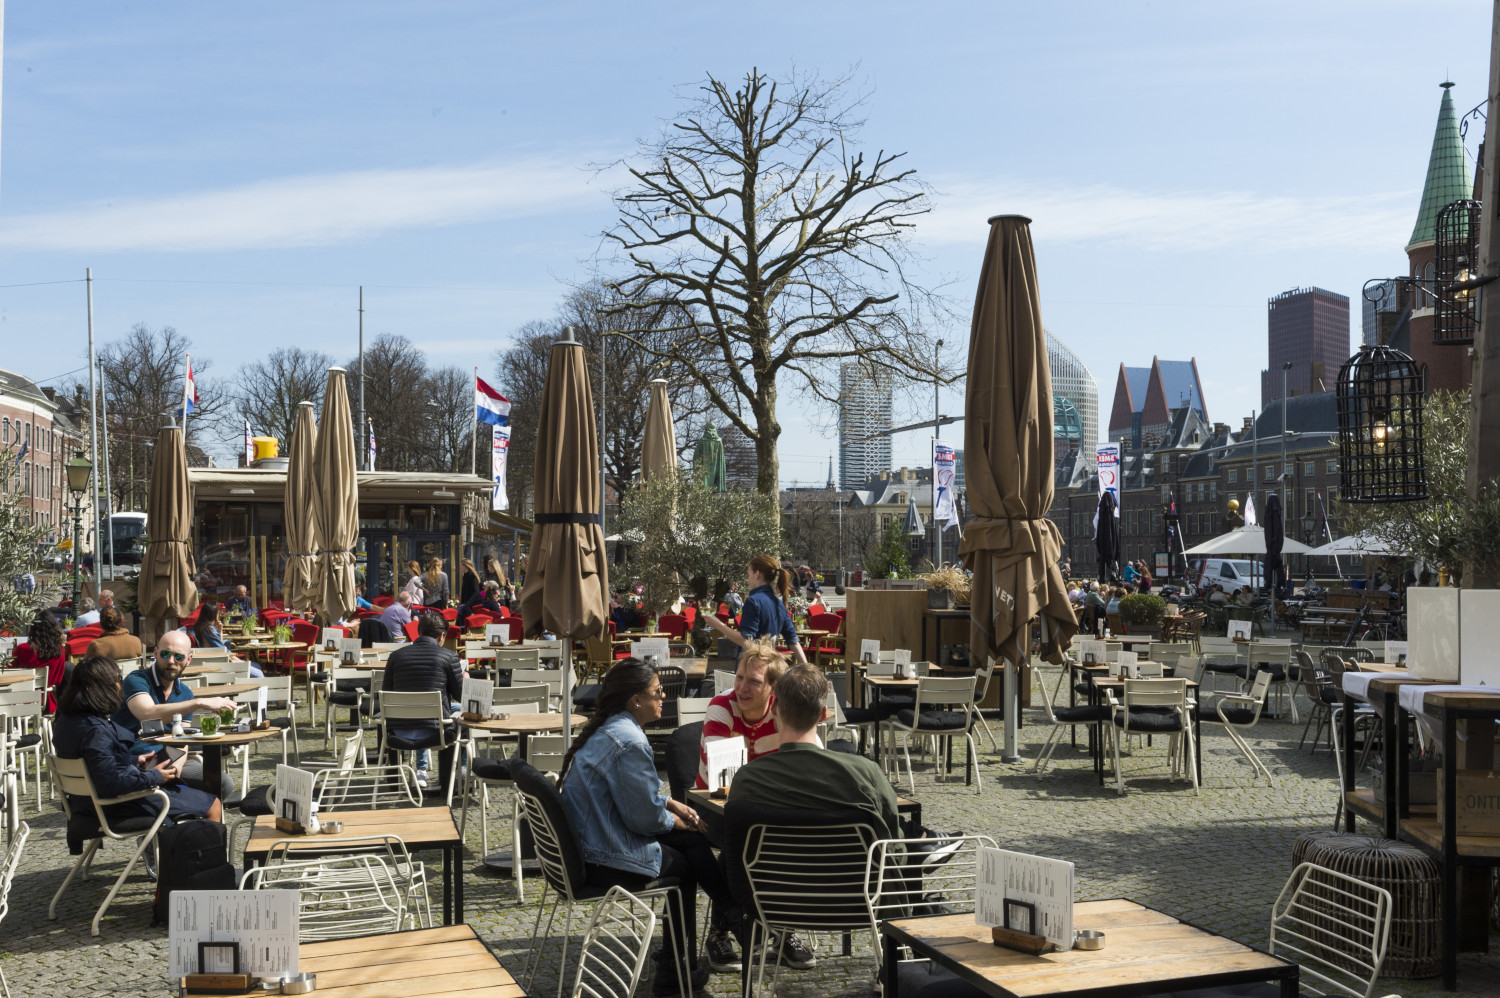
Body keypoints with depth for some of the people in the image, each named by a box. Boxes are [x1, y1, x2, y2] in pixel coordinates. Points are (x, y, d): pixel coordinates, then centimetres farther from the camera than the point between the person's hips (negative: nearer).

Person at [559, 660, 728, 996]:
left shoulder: (605, 729, 7)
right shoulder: (630, 742, -24)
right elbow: (645, 817, -20)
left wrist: (673, 804, 12)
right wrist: (674, 821, -1)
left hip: (582, 845, 9)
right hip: (604, 860, -9)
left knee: (692, 840, 15)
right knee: (684, 866, 12)